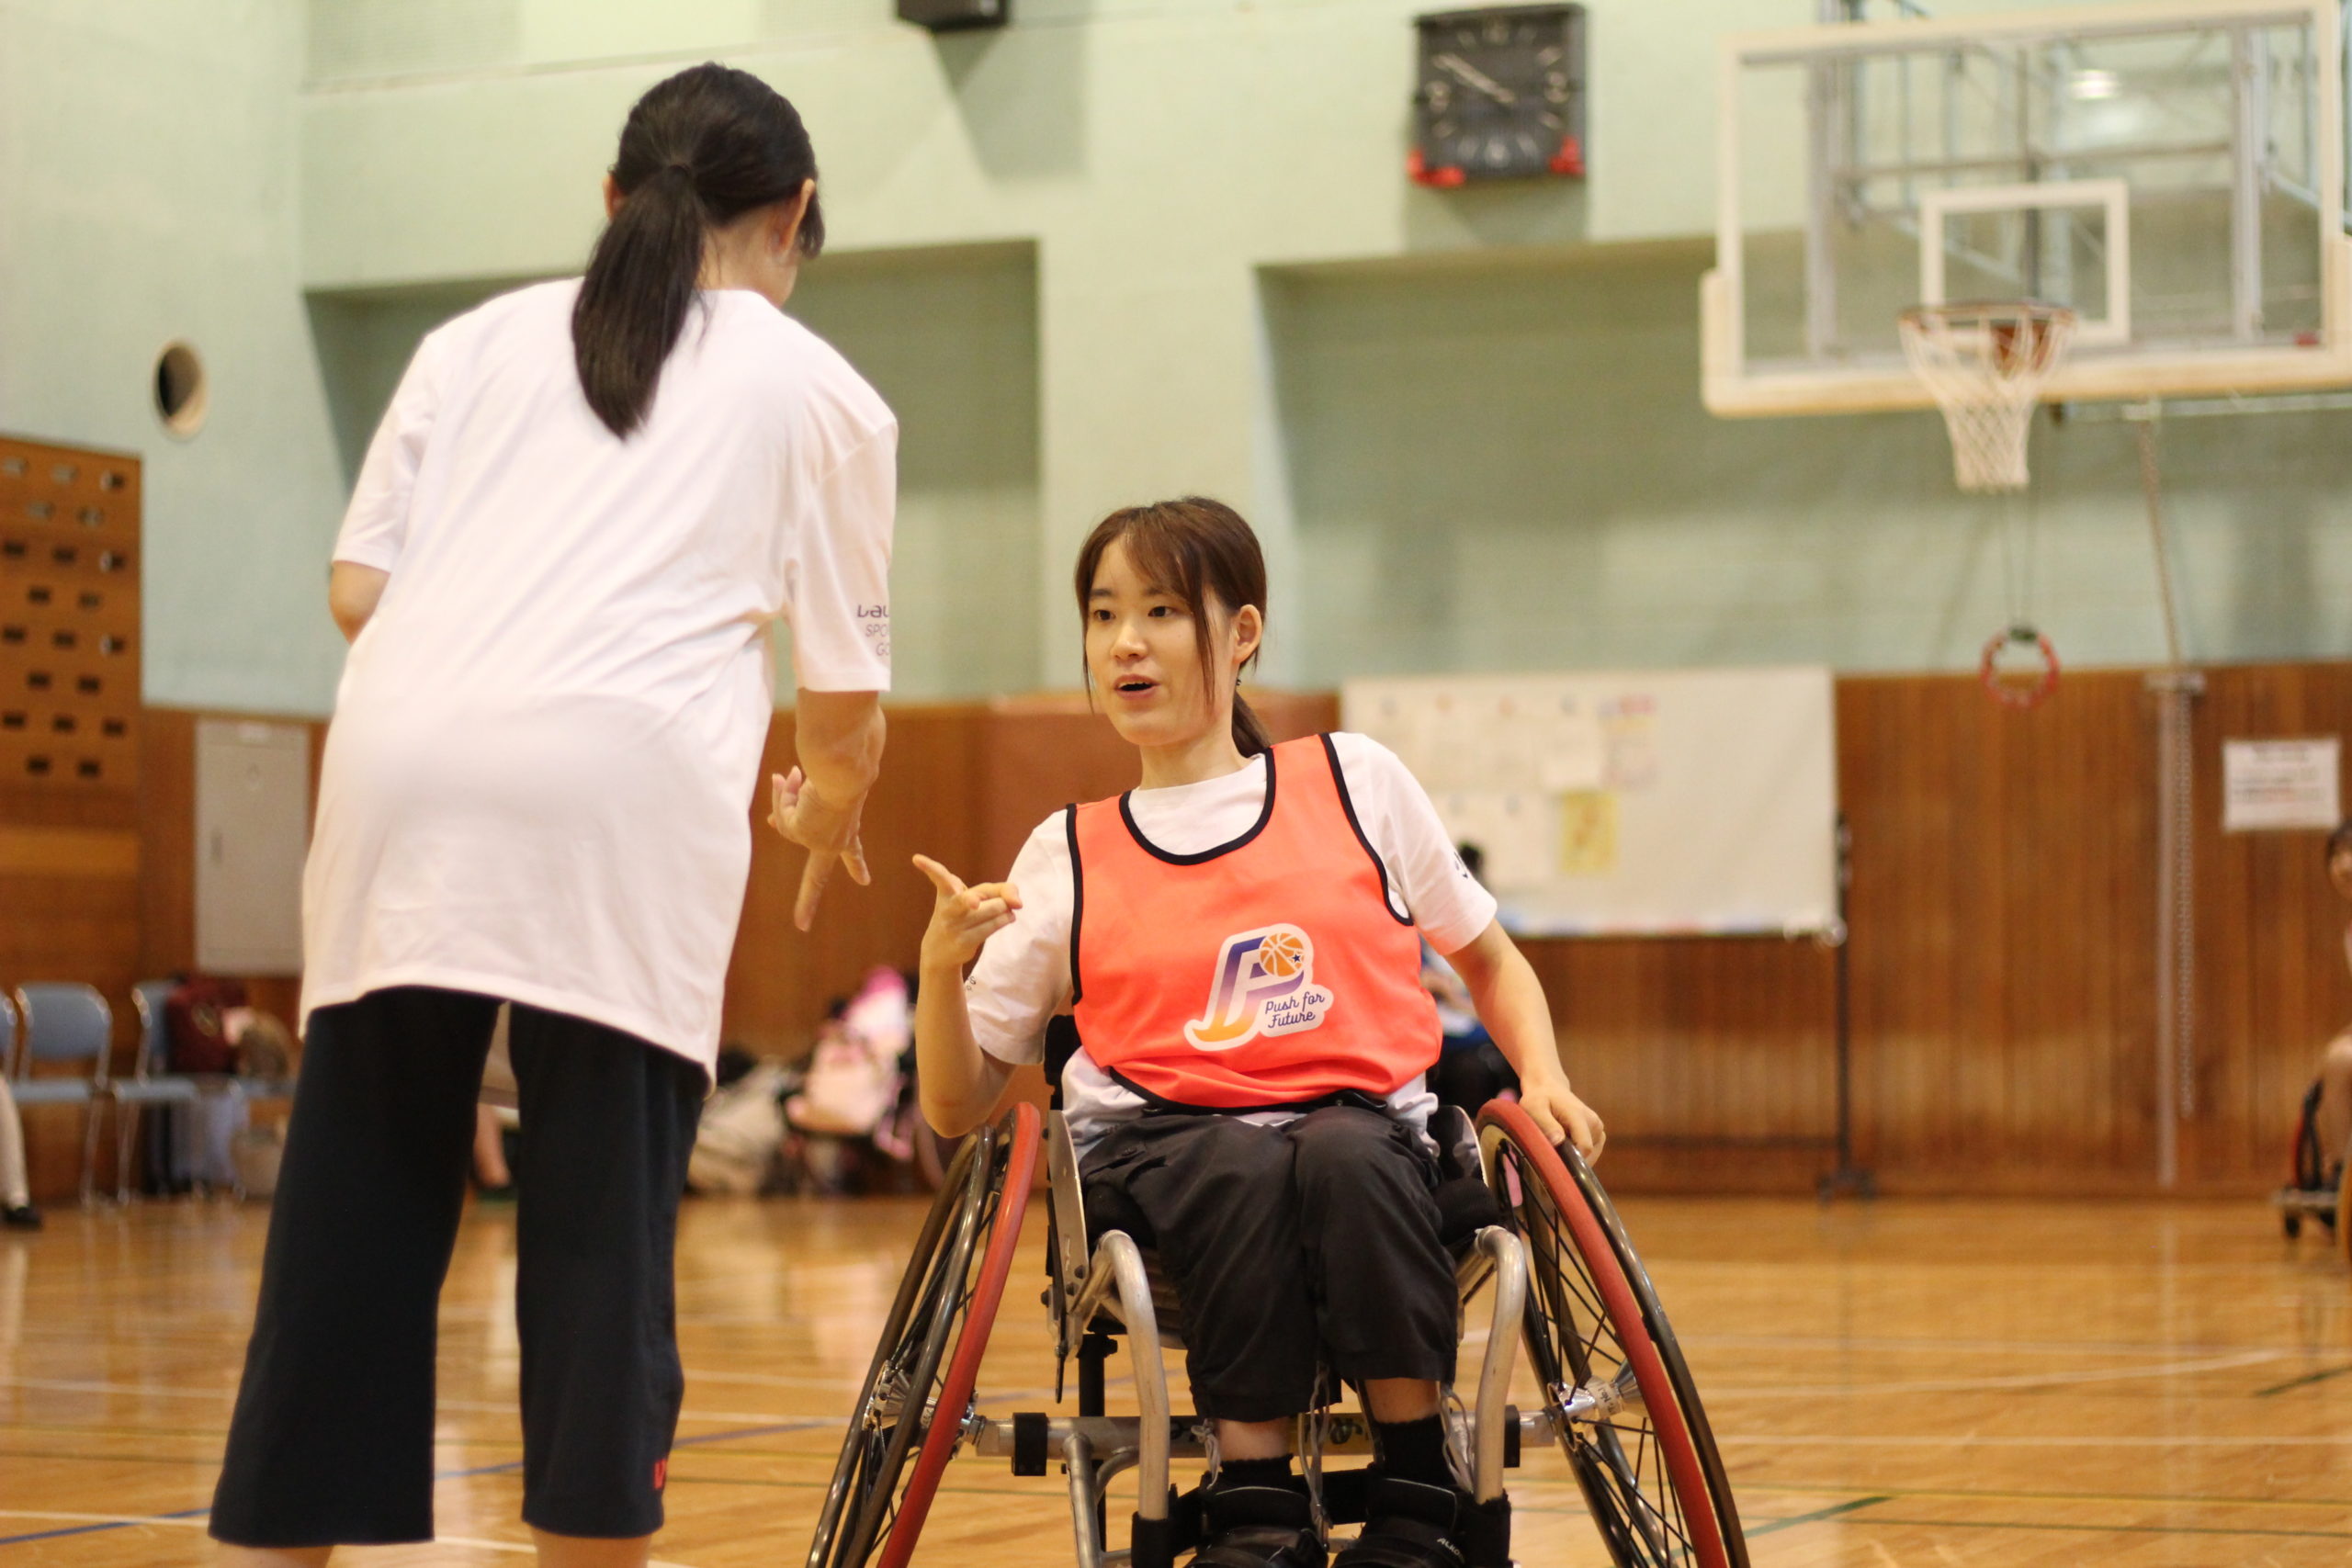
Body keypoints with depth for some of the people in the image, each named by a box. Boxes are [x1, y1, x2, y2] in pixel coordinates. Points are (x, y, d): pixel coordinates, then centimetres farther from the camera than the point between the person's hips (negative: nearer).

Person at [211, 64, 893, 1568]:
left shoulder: (482, 340, 24)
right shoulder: (821, 394, 18)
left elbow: (359, 586, 14)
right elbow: (848, 703, 18)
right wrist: (827, 819, 39)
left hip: (401, 770, 3)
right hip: (626, 799, -2)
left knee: (353, 1222, 6)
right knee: (600, 1228, 2)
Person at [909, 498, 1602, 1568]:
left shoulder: (1356, 782, 11)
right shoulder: (1069, 855, 11)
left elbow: (1489, 960, 22)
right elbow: (958, 1106, 11)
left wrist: (1541, 1079, 3)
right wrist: (942, 966, -8)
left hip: (1363, 1122, 0)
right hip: (1158, 1137, 0)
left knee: (1348, 1156, -36)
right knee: (1245, 1175, -36)